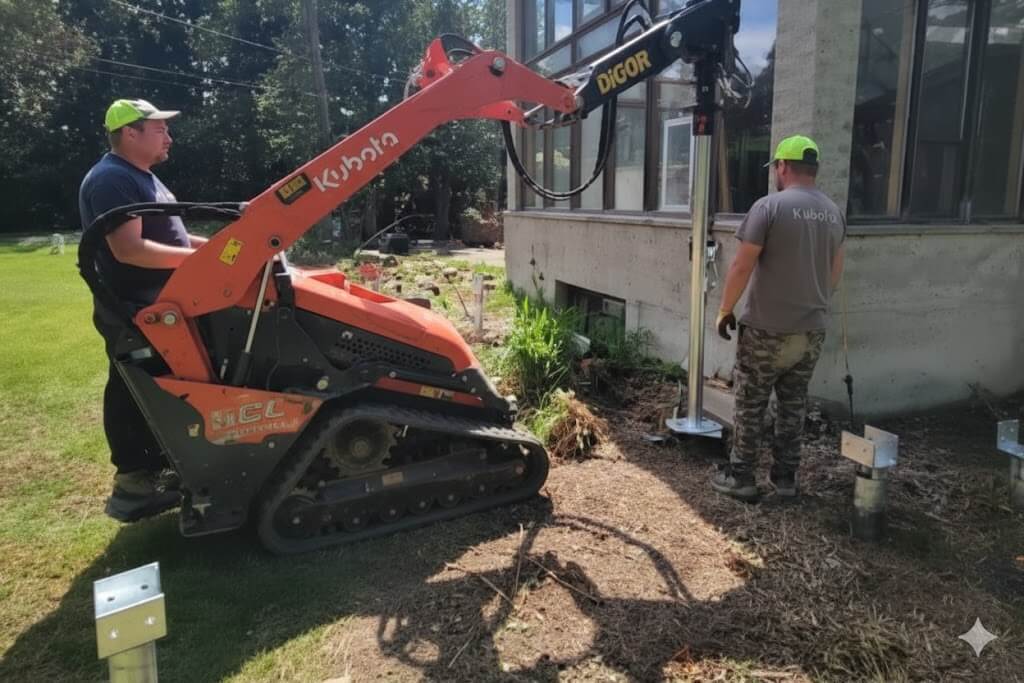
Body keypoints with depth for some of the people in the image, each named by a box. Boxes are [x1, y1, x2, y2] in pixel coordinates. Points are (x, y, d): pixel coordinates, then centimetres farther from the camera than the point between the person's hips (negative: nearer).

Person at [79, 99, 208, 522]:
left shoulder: (142, 178, 16)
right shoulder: (111, 180, -18)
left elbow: (164, 237, 21)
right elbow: (129, 249, -28)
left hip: (158, 307, 10)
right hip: (133, 313, -10)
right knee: (135, 397, 0)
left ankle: (157, 470, 30)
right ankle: (134, 482, 11)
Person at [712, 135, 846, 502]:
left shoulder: (769, 206, -14)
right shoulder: (834, 212, 8)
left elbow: (742, 267, -15)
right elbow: (835, 271, 17)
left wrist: (725, 310, -4)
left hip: (767, 330, -6)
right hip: (813, 329, 6)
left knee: (751, 407, 6)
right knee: (793, 407, 14)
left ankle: (740, 478, 14)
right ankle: (785, 478, 22)